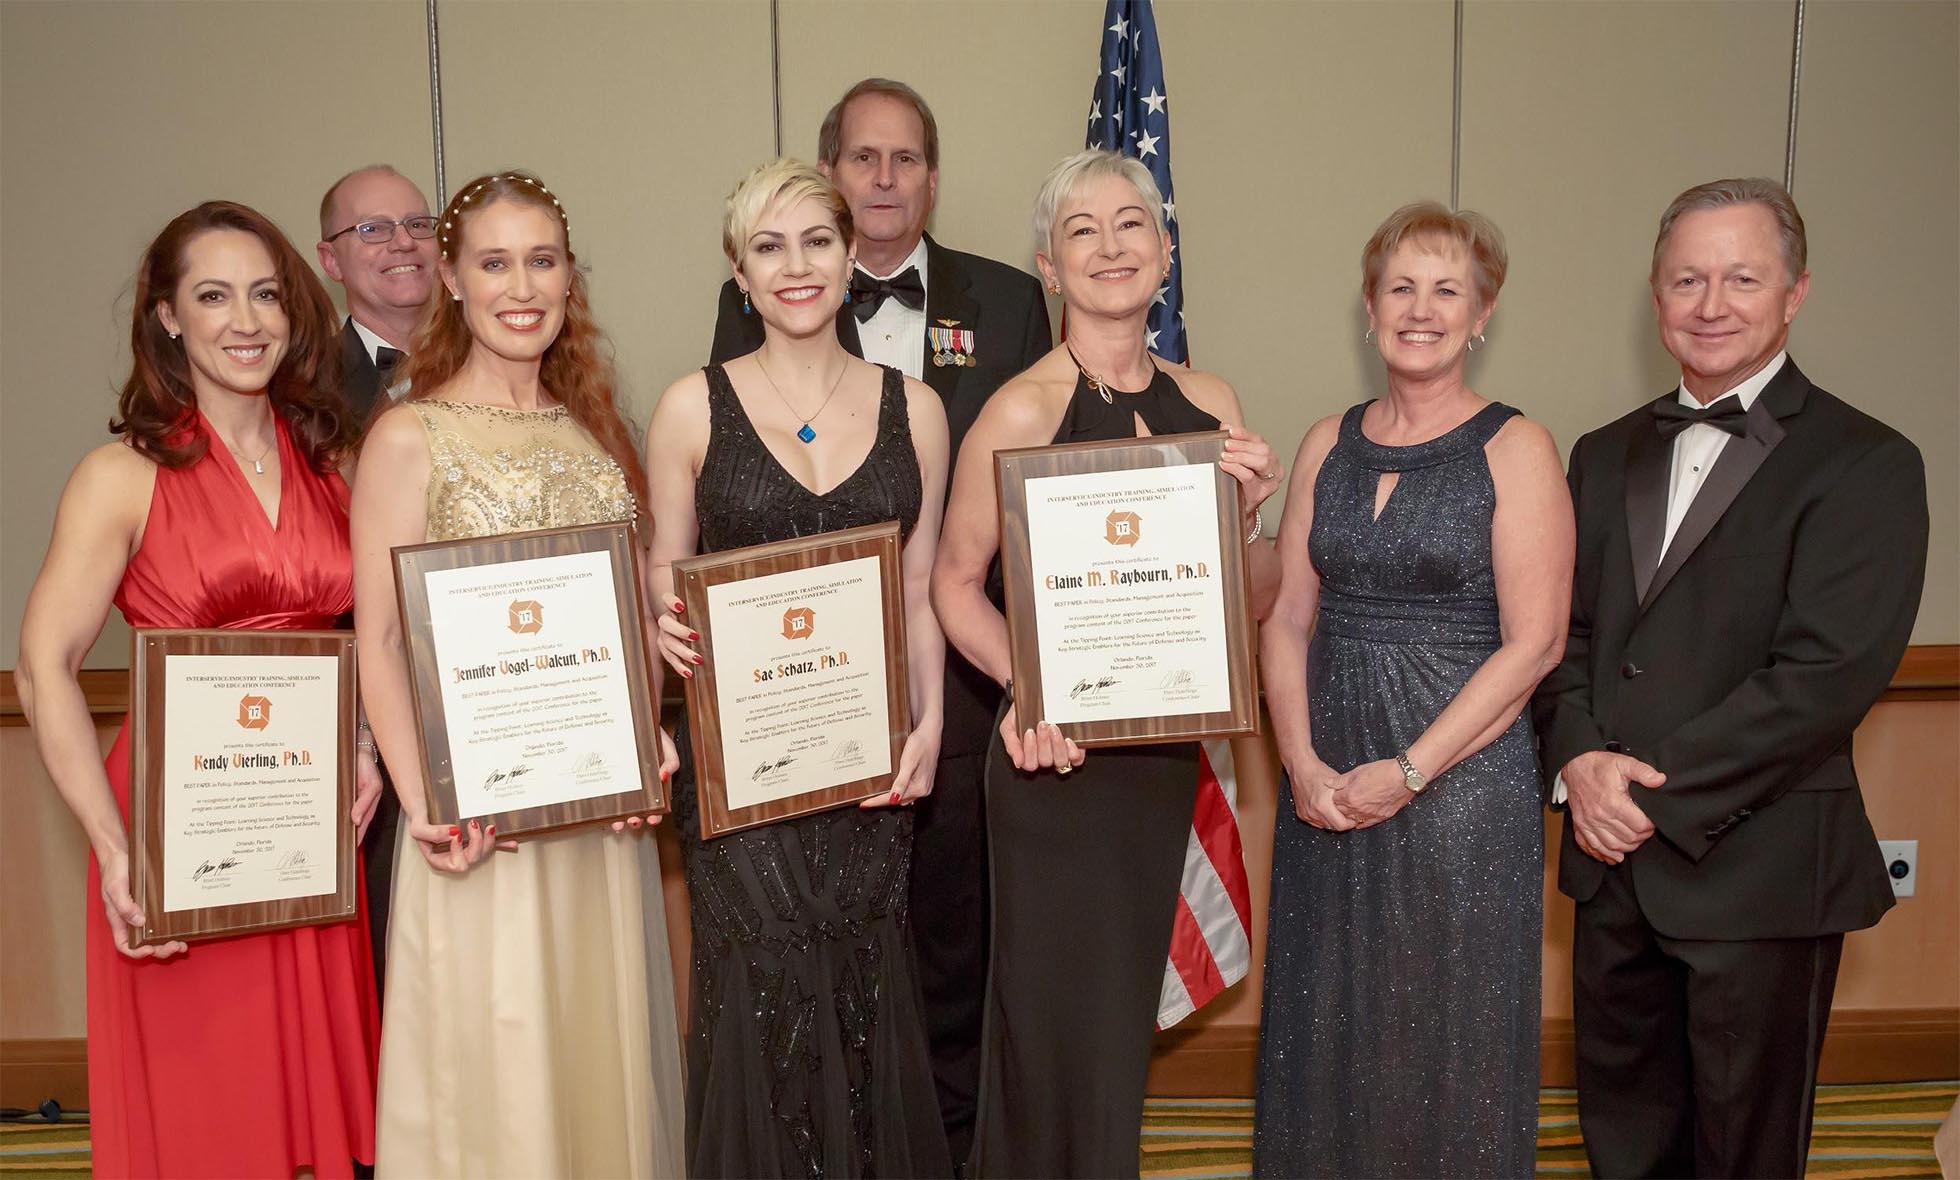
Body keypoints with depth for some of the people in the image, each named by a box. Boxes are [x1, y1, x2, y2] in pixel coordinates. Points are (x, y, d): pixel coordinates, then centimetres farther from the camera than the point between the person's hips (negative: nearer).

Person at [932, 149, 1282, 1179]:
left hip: (1166, 750, 6)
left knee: (1126, 1009, 21)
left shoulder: (1207, 402, 3)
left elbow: (1256, 598, 7)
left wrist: (1247, 515, -13)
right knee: (1062, 1024, 6)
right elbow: (956, 580, -10)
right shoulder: (1023, 409, -13)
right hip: (1057, 753, -5)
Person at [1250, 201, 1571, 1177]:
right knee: (1324, 1021, 13)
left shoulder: (1515, 450, -5)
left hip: (1462, 778, -4)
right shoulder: (1329, 444, 8)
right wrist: (1302, 760, -8)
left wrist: (1408, 771, -15)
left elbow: (1533, 643, -10)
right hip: (1326, 781, 4)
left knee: (1445, 1028, 7)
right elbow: (1287, 617, 6)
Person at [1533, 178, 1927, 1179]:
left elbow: (1828, 672, -17)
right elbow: (1561, 630, 8)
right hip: (1613, 860, 5)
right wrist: (1581, 759, -11)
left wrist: (1660, 795, -18)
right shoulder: (1606, 456, 11)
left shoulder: (1866, 464, -8)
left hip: (1758, 871, -5)